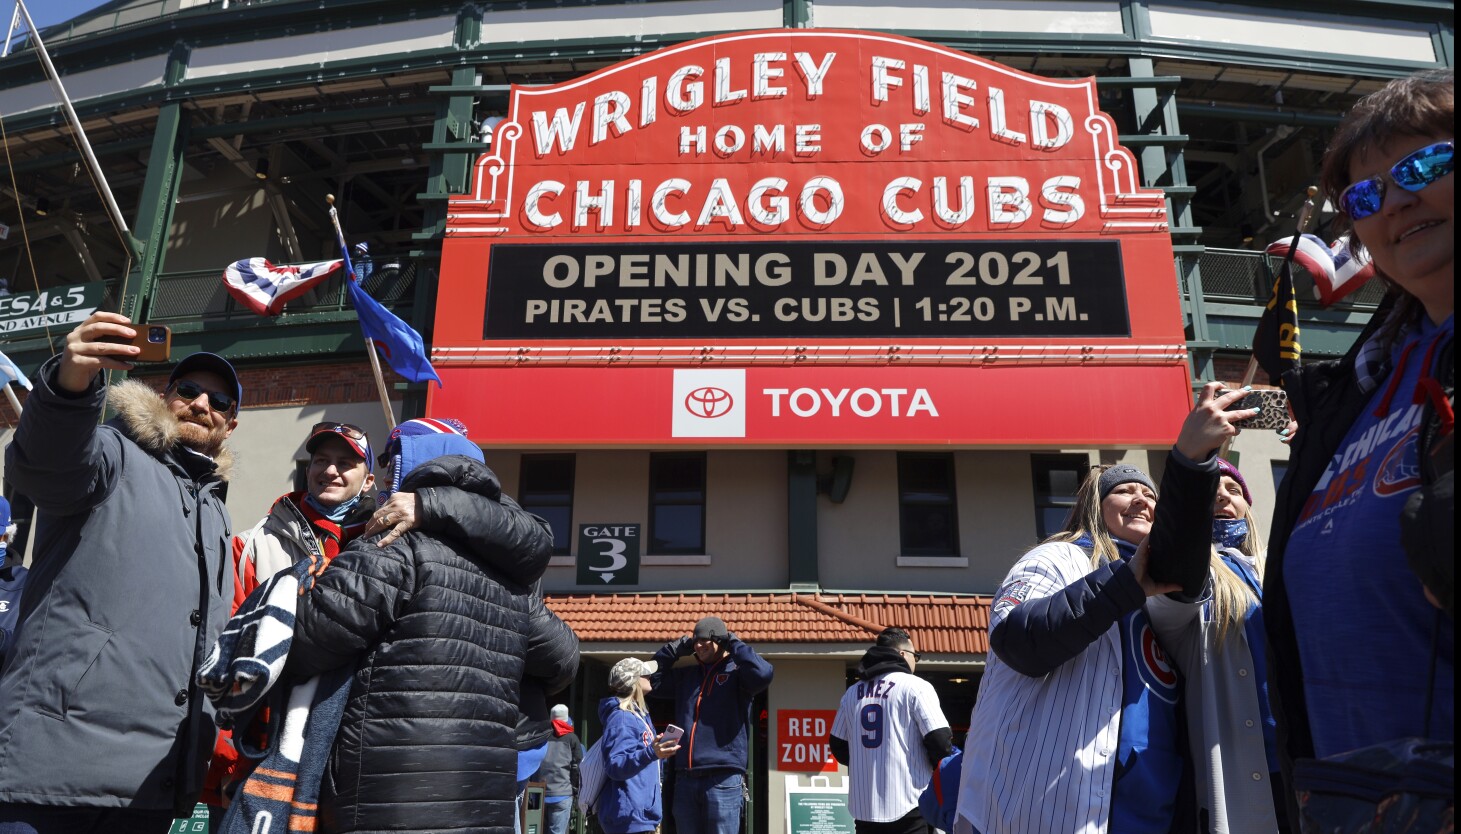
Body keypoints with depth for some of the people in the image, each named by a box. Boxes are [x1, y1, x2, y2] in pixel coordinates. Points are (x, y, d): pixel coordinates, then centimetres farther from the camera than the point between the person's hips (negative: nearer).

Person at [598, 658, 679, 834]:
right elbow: (615, 767, -25)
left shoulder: (640, 715, 16)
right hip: (630, 816, -10)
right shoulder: (621, 717, -14)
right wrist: (650, 753, -38)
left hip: (642, 814, 10)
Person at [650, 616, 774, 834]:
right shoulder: (685, 675, 18)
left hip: (723, 779, -5)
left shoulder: (736, 673, 2)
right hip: (685, 780, 5)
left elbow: (762, 674, -18)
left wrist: (732, 642, -5)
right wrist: (677, 647, 13)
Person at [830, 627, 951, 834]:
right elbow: (940, 741, -12)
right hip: (908, 805, -5)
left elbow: (837, 744, 16)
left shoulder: (852, 692, 11)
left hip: (863, 805, 6)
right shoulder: (915, 687, -7)